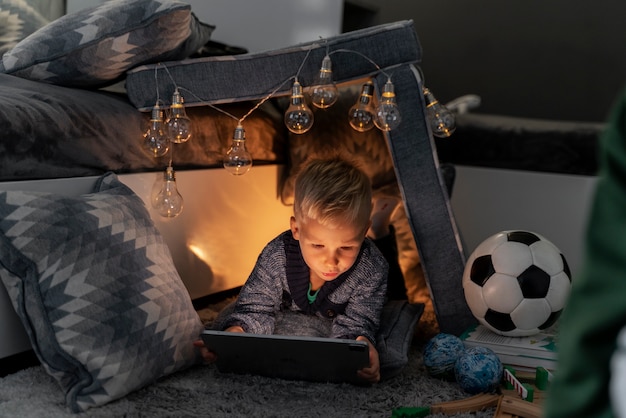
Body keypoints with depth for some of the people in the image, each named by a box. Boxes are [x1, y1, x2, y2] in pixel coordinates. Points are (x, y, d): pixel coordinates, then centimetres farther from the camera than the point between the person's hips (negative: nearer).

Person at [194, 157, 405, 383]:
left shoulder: (372, 271, -44)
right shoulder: (276, 257, -43)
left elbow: (354, 325, -40)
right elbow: (256, 310, -35)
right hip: (293, 310, 0)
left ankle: (379, 226, 39)